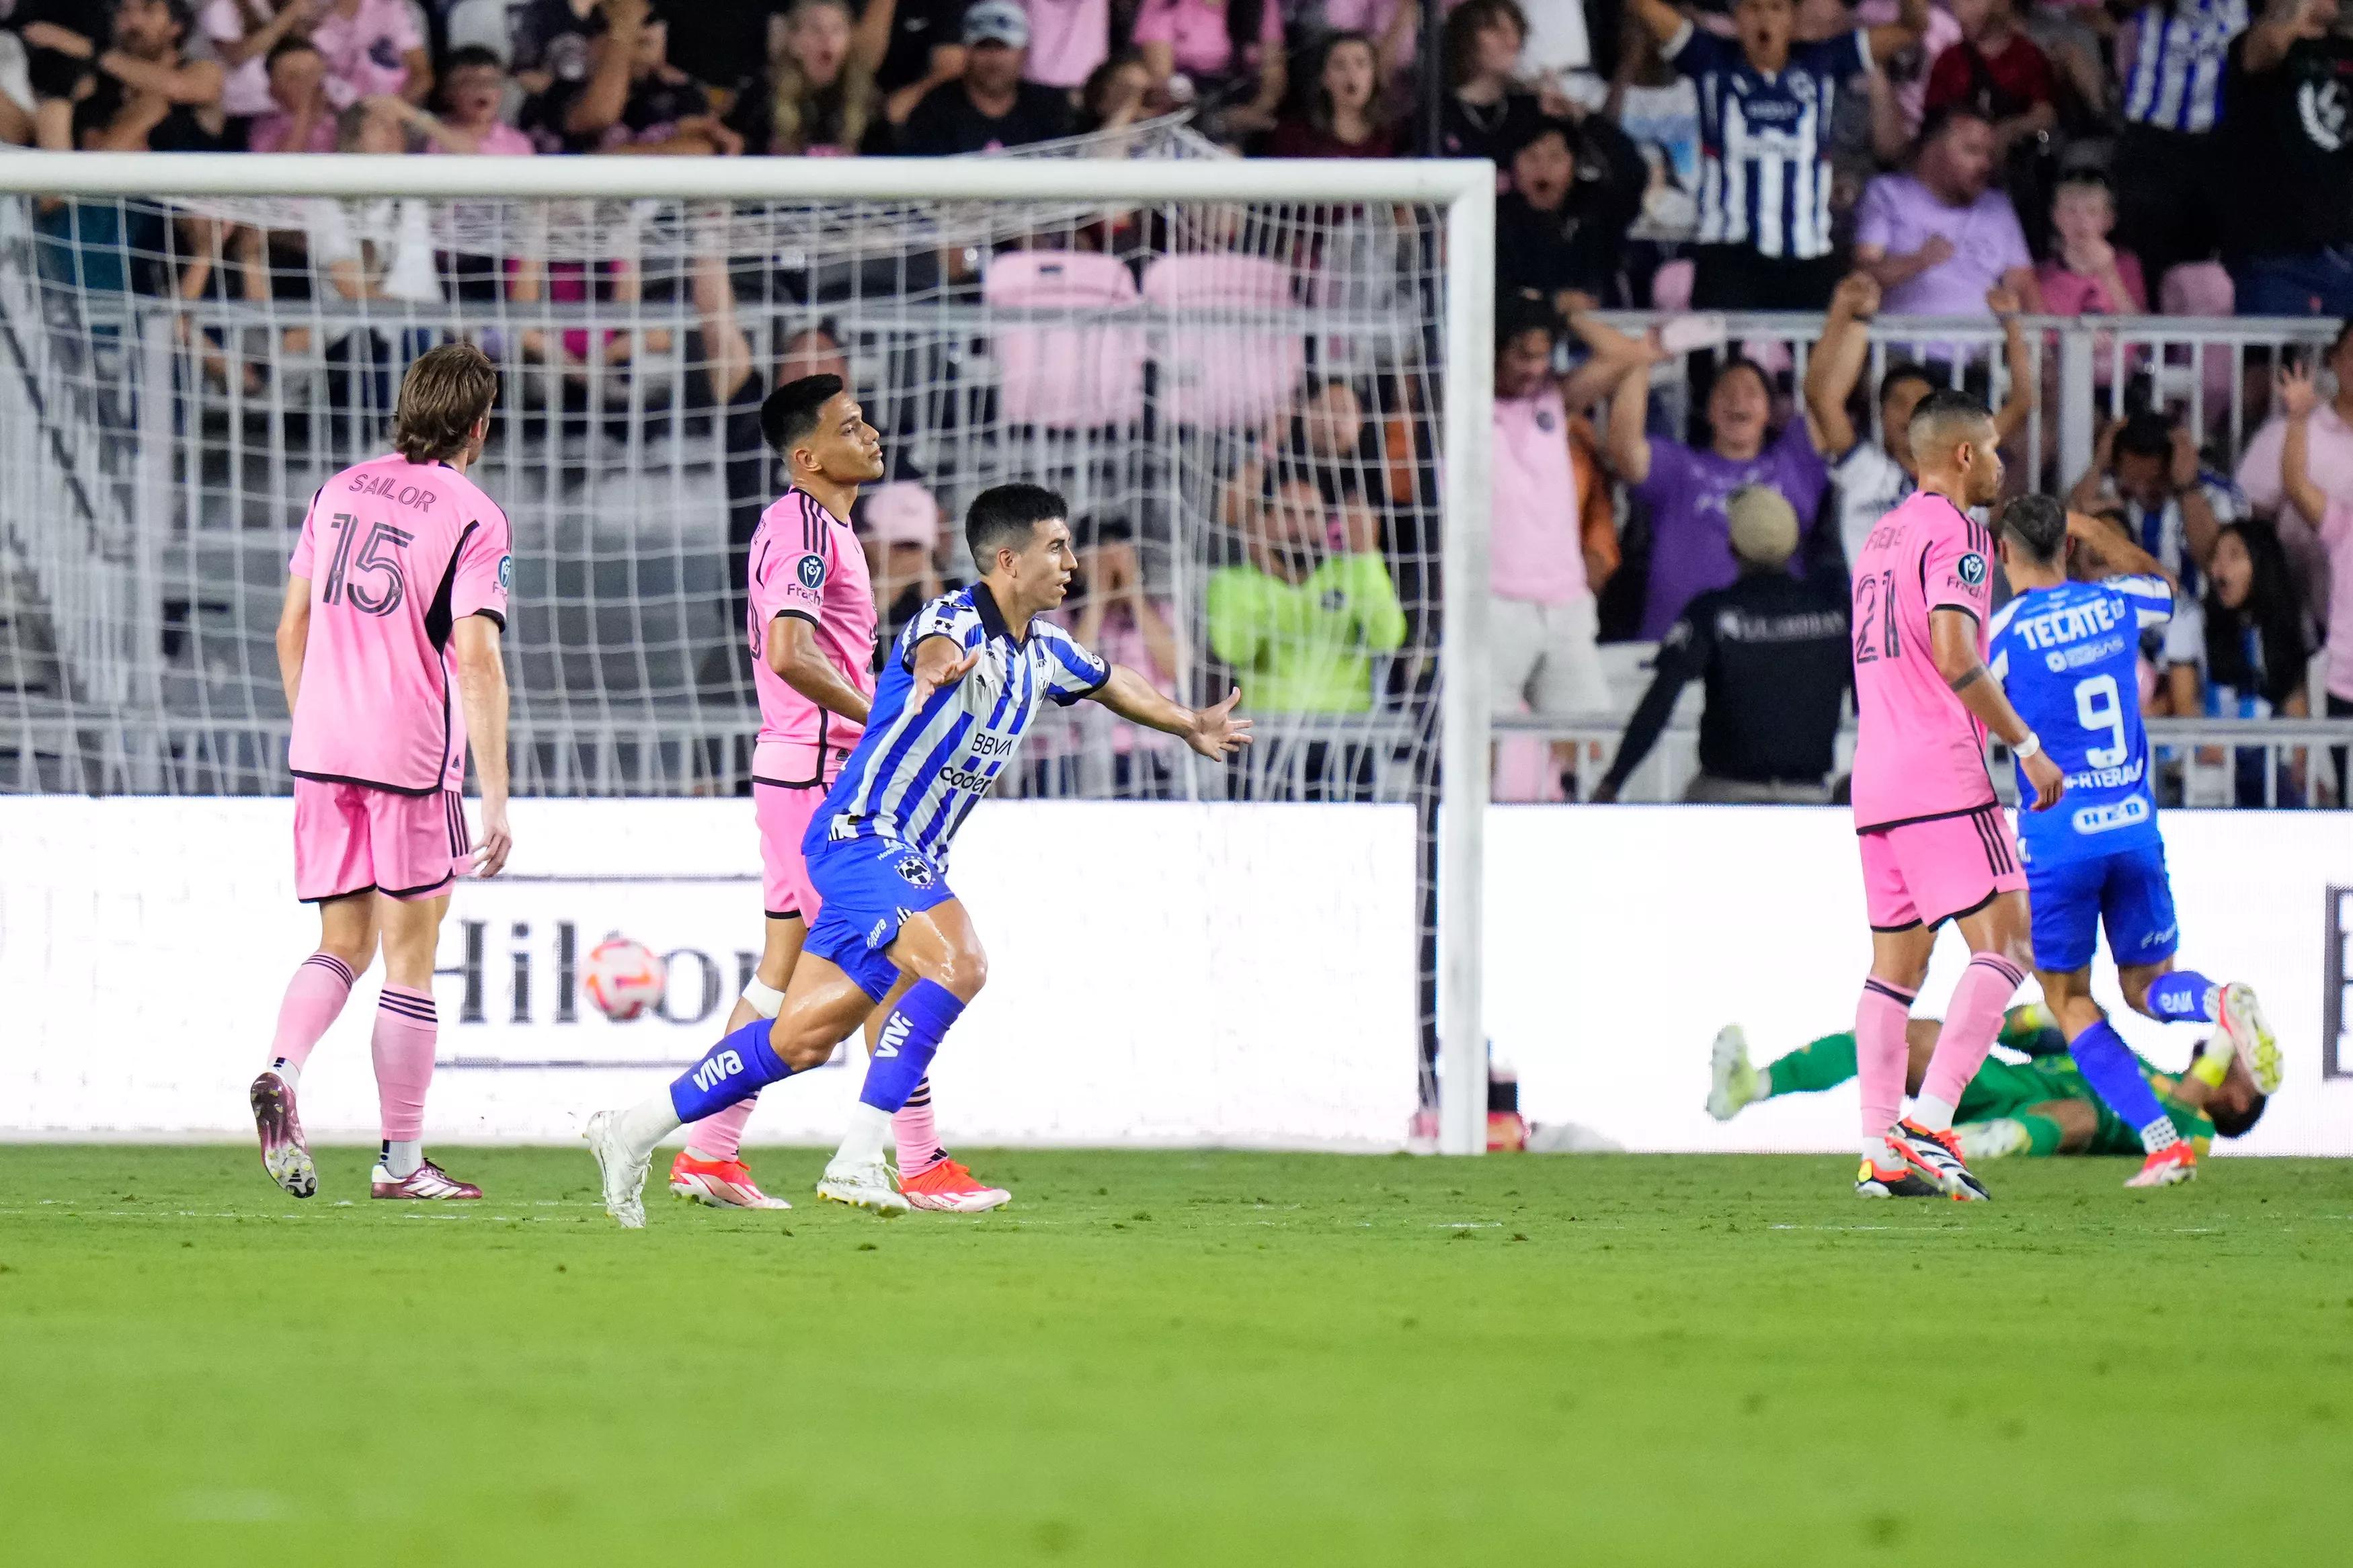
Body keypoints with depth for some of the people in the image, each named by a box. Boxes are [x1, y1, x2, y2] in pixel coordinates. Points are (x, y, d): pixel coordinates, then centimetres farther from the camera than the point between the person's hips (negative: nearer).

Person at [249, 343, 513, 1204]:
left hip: (321, 748, 5)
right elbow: (476, 657, -14)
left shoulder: (338, 491, 11)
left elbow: (291, 629, 15)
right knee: (409, 956, 4)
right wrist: (496, 799, -14)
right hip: (415, 758, -5)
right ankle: (401, 1159, 9)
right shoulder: (473, 517, -7)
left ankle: (282, 1070, -16)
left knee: (344, 943, 12)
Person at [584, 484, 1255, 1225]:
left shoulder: (1043, 651, 12)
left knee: (803, 1039, 7)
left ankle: (633, 1133, 16)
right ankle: (858, 1158, -29)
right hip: (861, 836, -9)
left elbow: (1109, 683, 34)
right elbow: (936, 649, -42)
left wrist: (1190, 725, 47)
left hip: (909, 859, 9)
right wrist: (939, 665, -65)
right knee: (957, 962, -29)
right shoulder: (955, 618, -15)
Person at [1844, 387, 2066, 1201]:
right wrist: (2026, 747, -14)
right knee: (2003, 943, -9)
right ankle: (1928, 1123, -21)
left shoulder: (1880, 538, 22)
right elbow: (1954, 655, -18)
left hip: (1875, 780, 9)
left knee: (1896, 960, 8)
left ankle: (1881, 1150, 2)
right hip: (1941, 776, -9)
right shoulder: (1956, 532, -7)